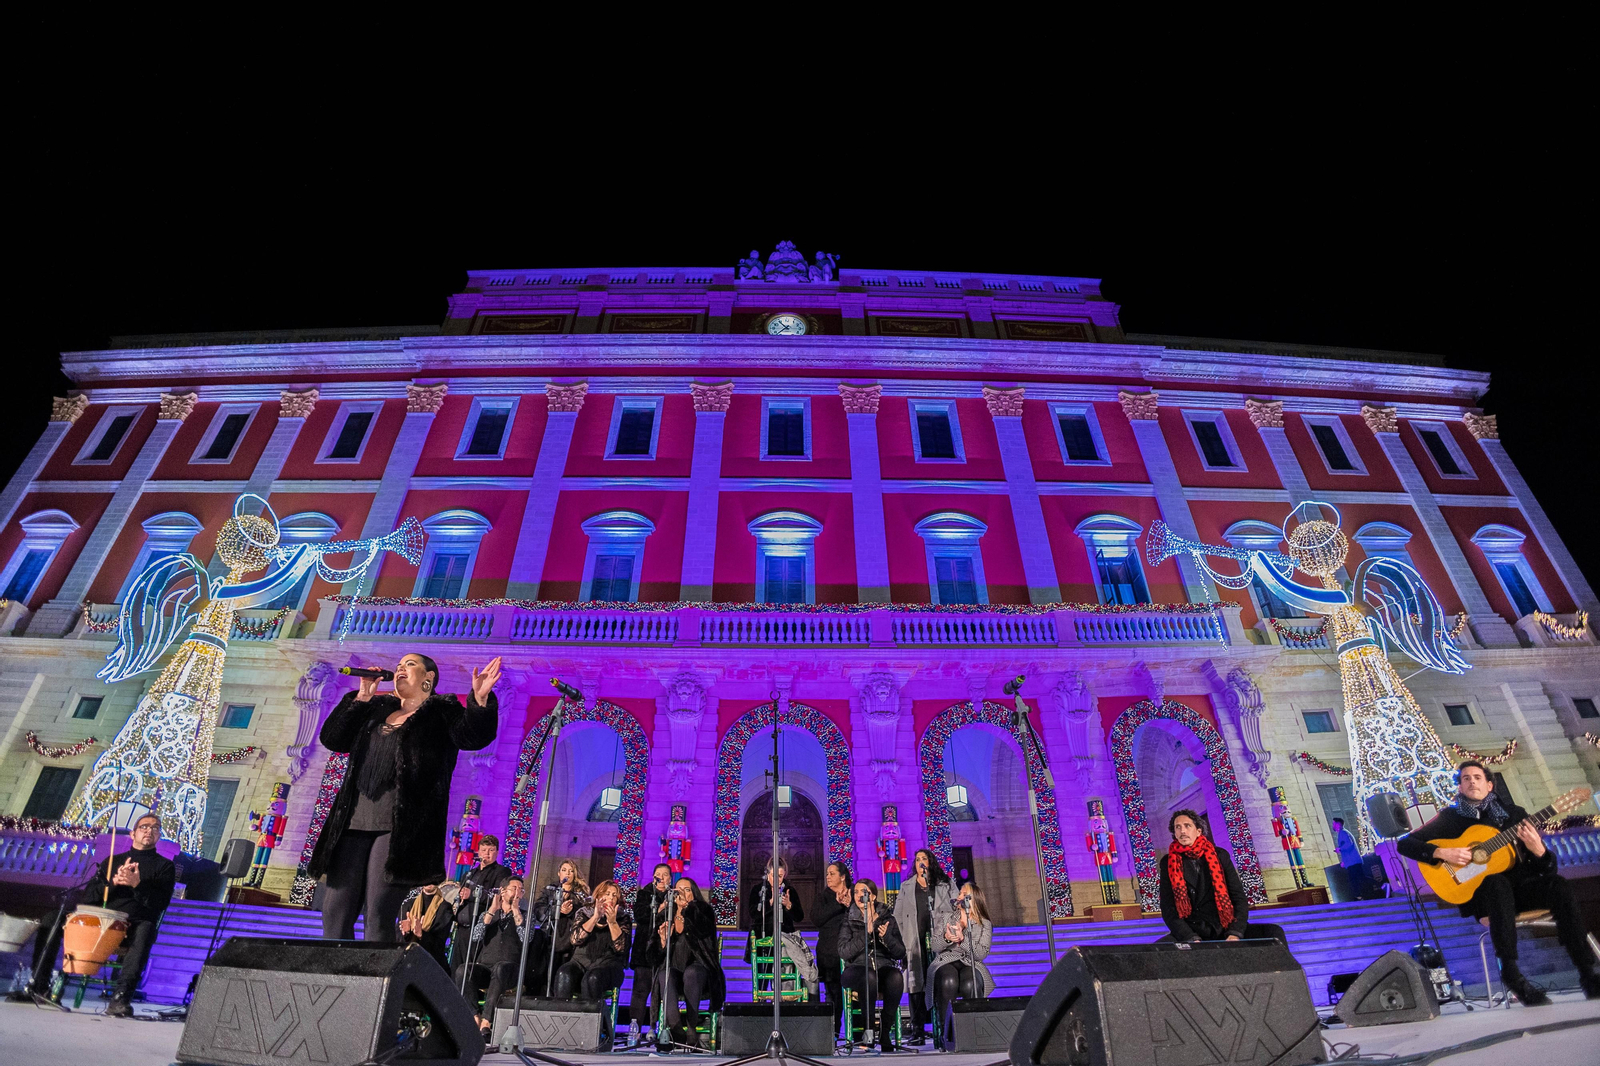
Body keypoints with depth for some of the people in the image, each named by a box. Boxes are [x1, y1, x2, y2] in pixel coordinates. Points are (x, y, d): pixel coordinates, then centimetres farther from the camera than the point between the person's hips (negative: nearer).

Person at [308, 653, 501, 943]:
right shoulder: (376, 709, 22)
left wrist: (480, 699, -34)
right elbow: (332, 739, 14)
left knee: (379, 913, -7)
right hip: (355, 821, 6)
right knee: (335, 912, 6)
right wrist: (362, 697, 6)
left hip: (400, 826, -6)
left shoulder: (442, 712, 4)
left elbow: (475, 735, -14)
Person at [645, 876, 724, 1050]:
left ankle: (691, 1029, -34)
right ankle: (678, 1033, -44)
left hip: (697, 968, -2)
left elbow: (702, 928, -16)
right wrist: (663, 939, -5)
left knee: (691, 973, -36)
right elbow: (655, 955, 16)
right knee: (666, 976, -32)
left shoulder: (702, 911, 9)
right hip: (673, 968, 2)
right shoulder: (666, 917, 18)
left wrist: (686, 905, -27)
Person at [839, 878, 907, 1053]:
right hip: (857, 969, -2)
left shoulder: (888, 920, 12)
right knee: (869, 976, -37)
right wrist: (866, 932, -17)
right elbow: (844, 952, -8)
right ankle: (868, 1028, -19)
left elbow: (900, 954, 5)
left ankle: (884, 1030, -19)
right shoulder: (849, 921, 8)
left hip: (884, 968, 2)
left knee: (896, 976, -33)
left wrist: (886, 936, -13)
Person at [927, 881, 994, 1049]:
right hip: (945, 962, 0)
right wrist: (946, 939, -13)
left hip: (971, 965, 0)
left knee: (970, 985, -36)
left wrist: (962, 939, -15)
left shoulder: (985, 924, 11)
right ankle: (945, 1033, -23)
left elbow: (981, 954, -2)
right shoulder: (944, 917, 15)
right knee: (948, 981, -35)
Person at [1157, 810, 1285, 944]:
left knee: (1274, 932, -19)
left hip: (1224, 930, 3)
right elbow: (1168, 909, -2)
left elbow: (1239, 898, 5)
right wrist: (1191, 939, -17)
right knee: (1159, 947, -34)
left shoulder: (1219, 855, 8)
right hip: (1191, 933, -3)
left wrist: (1235, 933, -12)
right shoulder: (1168, 862, 3)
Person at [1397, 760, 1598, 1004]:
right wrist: (1442, 853, -18)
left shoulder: (1514, 814, 10)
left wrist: (1538, 850, -16)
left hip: (1520, 888, 3)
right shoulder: (1450, 817, 3)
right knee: (1497, 882, -36)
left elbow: (1548, 868, 7)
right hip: (1480, 893, -3)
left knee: (1557, 884, -27)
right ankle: (1511, 973, -36)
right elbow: (1405, 844, -3)